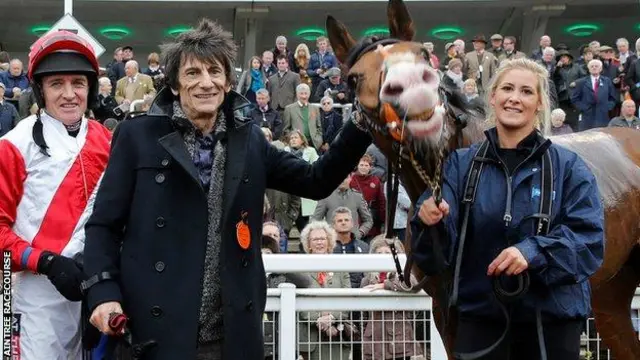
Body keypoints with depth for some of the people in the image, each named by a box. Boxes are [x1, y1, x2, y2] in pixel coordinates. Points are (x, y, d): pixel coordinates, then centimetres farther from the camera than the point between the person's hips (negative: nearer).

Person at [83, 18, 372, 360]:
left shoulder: (249, 140, 10)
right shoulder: (138, 136, 0)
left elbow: (316, 181, 10)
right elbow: (103, 225, 1)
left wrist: (361, 126, -2)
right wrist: (103, 293, -13)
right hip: (156, 332, -3)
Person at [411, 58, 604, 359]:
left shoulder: (568, 166, 0)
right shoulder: (461, 163, 3)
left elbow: (589, 237, -9)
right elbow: (440, 250, -4)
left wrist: (534, 252, -25)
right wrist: (431, 219, -27)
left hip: (553, 316, 0)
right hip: (479, 313, 1)